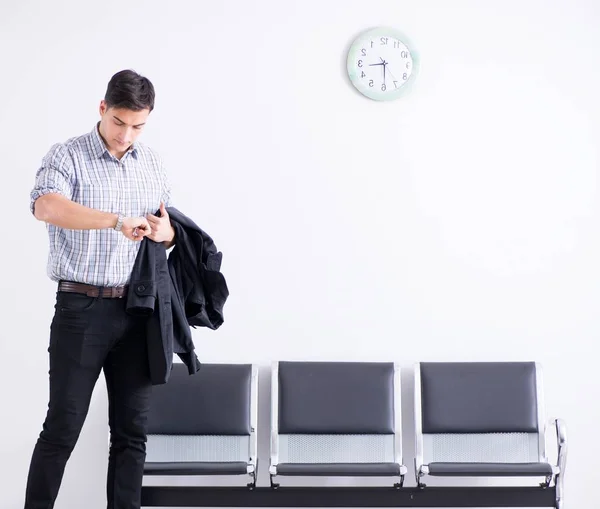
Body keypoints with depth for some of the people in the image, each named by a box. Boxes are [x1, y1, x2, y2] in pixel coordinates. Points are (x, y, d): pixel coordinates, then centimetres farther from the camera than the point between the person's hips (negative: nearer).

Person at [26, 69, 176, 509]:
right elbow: (45, 205, -25)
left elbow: (168, 227, 21)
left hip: (137, 311, 4)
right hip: (81, 309, -4)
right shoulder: (67, 156, -5)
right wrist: (116, 220, -35)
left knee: (132, 430, 7)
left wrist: (167, 233, -4)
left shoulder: (153, 164, 11)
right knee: (63, 427, -1)